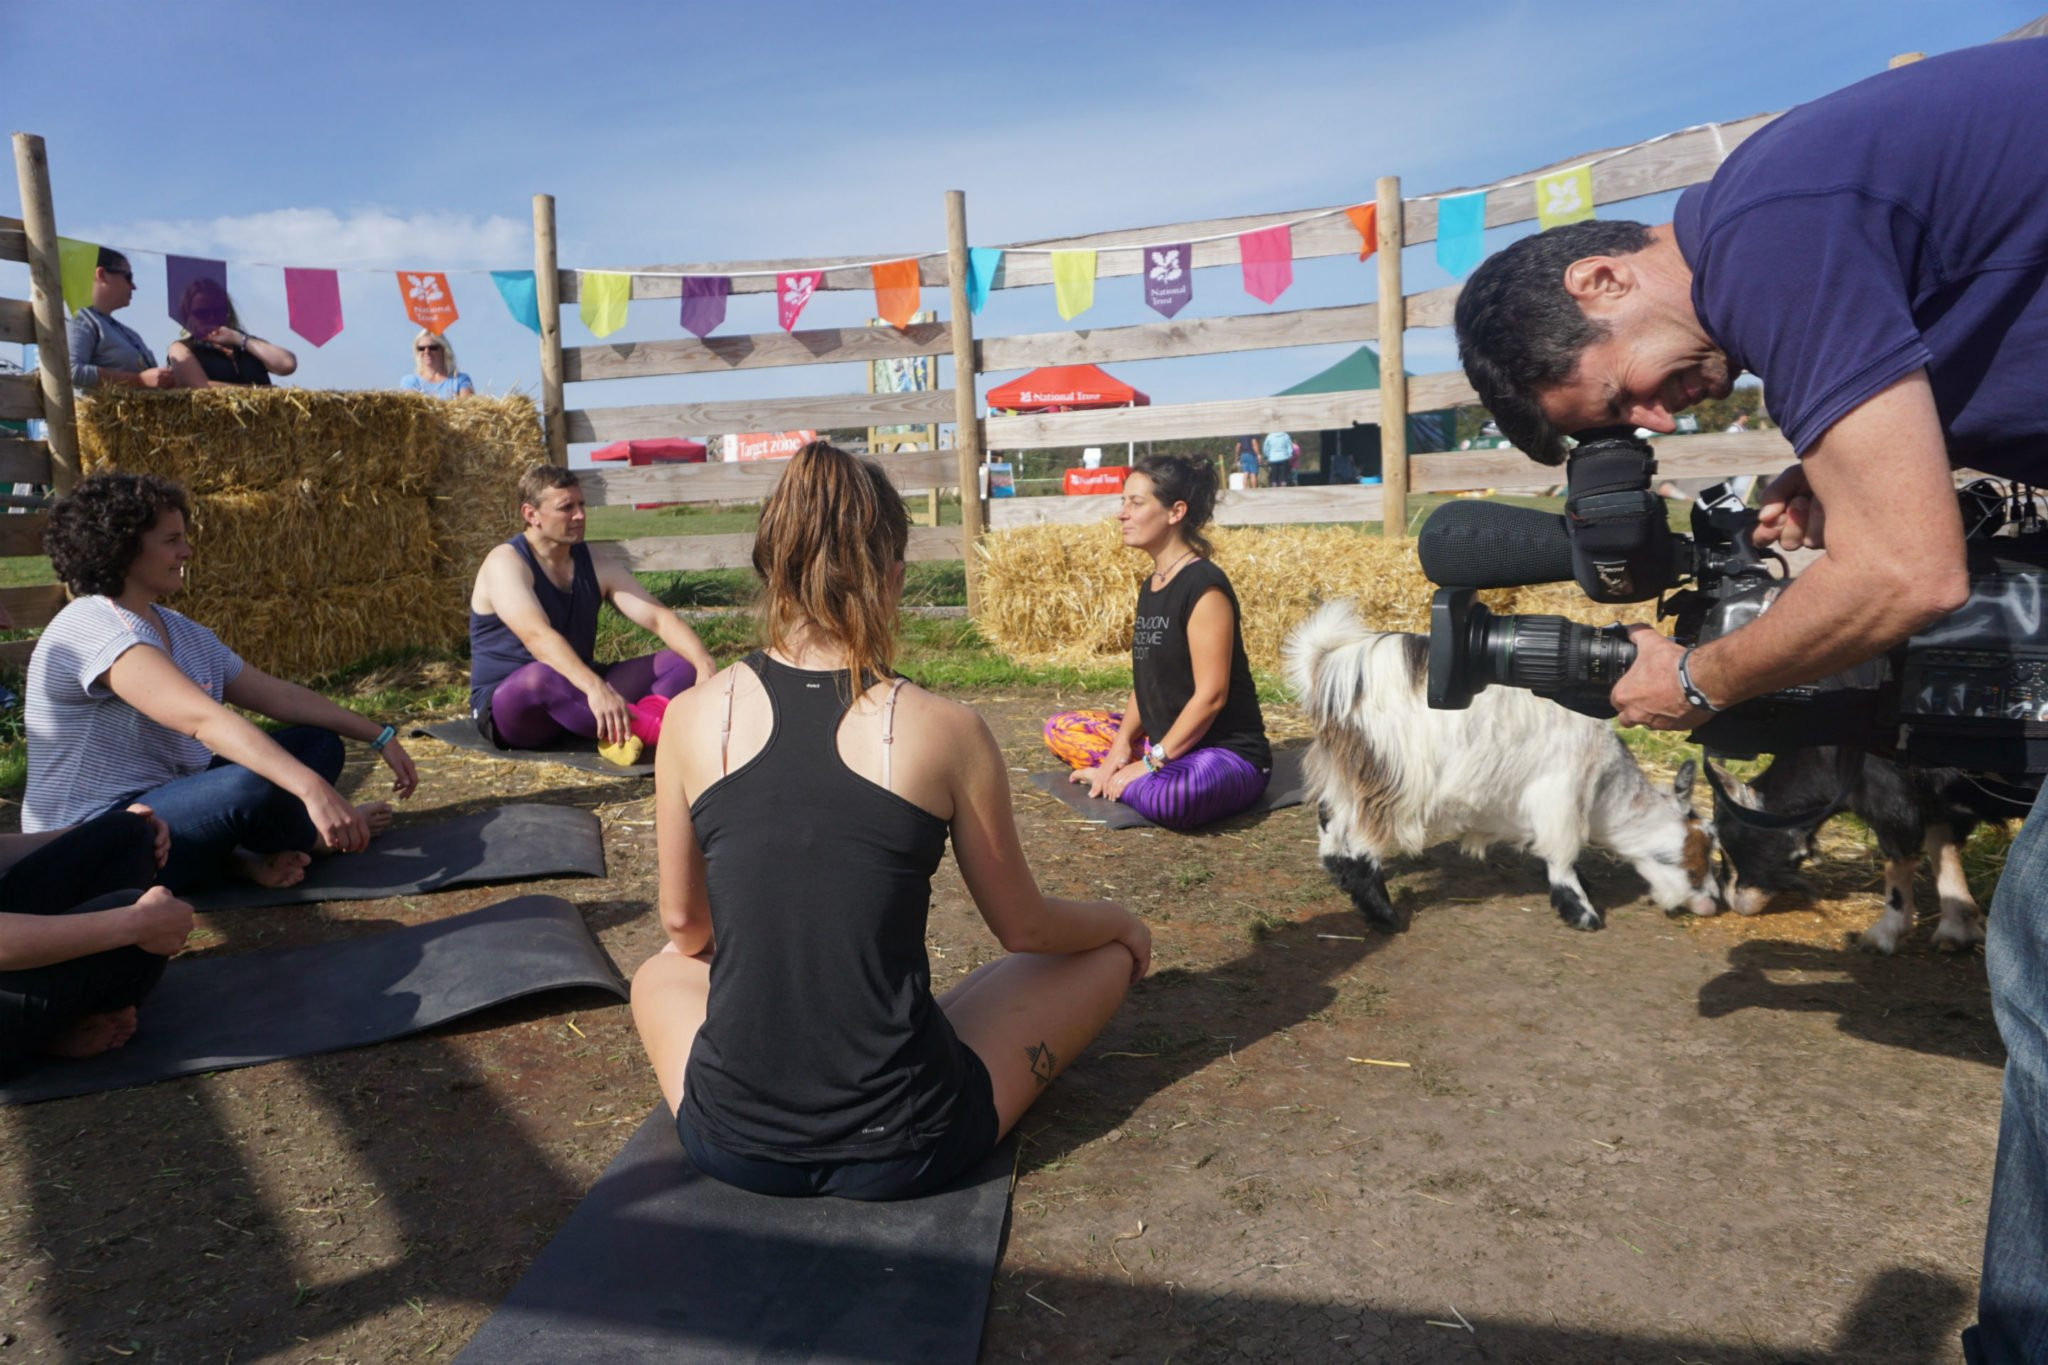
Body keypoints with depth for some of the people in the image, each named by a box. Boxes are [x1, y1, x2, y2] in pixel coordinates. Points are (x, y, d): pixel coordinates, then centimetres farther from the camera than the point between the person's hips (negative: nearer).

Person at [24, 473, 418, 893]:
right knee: (253, 786, -34)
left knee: (319, 743, 5)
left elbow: (279, 695, 12)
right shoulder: (91, 628, -20)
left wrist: (379, 737, 6)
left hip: (168, 804, 10)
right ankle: (321, 834, -1)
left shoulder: (180, 632, 10)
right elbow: (202, 718, -34)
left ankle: (243, 857, -16)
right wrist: (312, 789, -43)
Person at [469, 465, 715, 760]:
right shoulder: (506, 563, -14)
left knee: (683, 659, -10)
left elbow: (659, 617, -6)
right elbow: (536, 635, -32)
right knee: (542, 676, -42)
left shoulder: (597, 566, 5)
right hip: (507, 708, -6)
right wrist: (595, 688, -49)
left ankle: (647, 719, -40)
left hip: (579, 697, 7)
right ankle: (660, 731, -47)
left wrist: (705, 664, -25)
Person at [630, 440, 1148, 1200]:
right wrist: (1121, 922, 23)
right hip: (900, 1151, -3)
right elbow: (1023, 928, 1)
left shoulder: (693, 718, -6)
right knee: (1108, 952, 19)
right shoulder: (944, 731, -12)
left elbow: (684, 924, 9)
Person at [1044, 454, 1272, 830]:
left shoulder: (1204, 586, -19)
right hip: (1165, 741, 9)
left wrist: (1153, 763, -18)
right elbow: (1145, 681, 11)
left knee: (1172, 798, -41)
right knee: (1060, 729, 10)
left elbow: (1211, 695, -22)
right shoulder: (1152, 586, 9)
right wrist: (1122, 744, -4)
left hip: (1228, 752, -9)